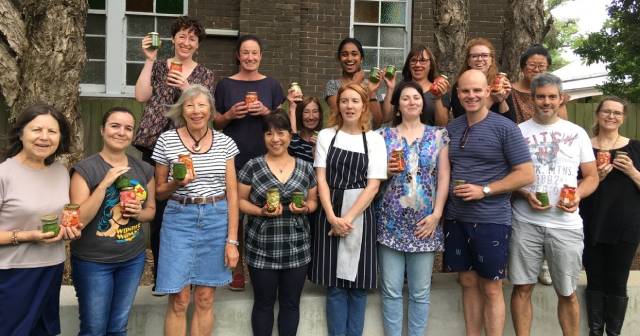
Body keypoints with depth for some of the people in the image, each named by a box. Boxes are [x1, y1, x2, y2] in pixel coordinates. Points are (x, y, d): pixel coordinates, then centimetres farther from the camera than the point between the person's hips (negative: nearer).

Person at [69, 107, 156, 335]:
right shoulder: (85, 169, -12)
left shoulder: (144, 170, 2)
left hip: (133, 259, 4)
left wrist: (139, 212, -10)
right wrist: (105, 183, -25)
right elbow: (78, 220, -18)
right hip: (93, 261, -4)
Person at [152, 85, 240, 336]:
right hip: (179, 218, -1)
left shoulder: (224, 142, 3)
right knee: (179, 300, 1)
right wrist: (177, 183, -16)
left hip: (217, 220, 2)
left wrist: (232, 240, -2)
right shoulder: (166, 141, -1)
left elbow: (232, 193, 3)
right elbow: (159, 191, 7)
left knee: (205, 299, 9)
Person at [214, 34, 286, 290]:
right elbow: (216, 123, 9)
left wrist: (266, 113, -9)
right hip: (233, 157, 0)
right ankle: (237, 267, 15)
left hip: (263, 157, 0)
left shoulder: (271, 85, 7)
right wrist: (230, 115, -10)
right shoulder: (226, 84, 5)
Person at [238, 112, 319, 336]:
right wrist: (261, 212, -17)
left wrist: (305, 208, -11)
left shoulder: (305, 168, 3)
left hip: (297, 247, 2)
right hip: (261, 247, -2)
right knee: (263, 303, 11)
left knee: (291, 303, 12)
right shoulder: (252, 167, -4)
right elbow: (240, 200, 0)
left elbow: (313, 201, 11)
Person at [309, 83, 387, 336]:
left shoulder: (375, 140, 3)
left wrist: (348, 218, -13)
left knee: (358, 284, 5)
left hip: (360, 216, 0)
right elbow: (321, 179, 0)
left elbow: (373, 185, -4)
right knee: (335, 284, 6)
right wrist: (332, 217, -12)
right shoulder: (326, 136, 6)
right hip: (330, 215, 1)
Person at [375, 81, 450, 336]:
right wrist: (387, 171, -11)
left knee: (420, 292, 7)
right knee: (391, 289, 3)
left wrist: (436, 214, -7)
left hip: (424, 222, 0)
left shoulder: (438, 135, 6)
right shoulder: (384, 135, 6)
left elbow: (444, 177, 2)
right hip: (391, 221, 0)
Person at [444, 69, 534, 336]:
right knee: (468, 282, 13)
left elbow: (526, 174, -10)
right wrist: (449, 189, 2)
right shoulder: (452, 128, 8)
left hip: (491, 220, -5)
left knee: (491, 288, 4)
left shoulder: (505, 128, -8)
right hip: (456, 217, 5)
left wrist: (484, 190, -17)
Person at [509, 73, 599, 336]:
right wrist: (525, 195, -13)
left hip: (566, 224, 1)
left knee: (567, 292, 9)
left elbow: (592, 177, 10)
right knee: (522, 287, 3)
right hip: (525, 222, -1)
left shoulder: (577, 133, 9)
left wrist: (578, 195, -10)